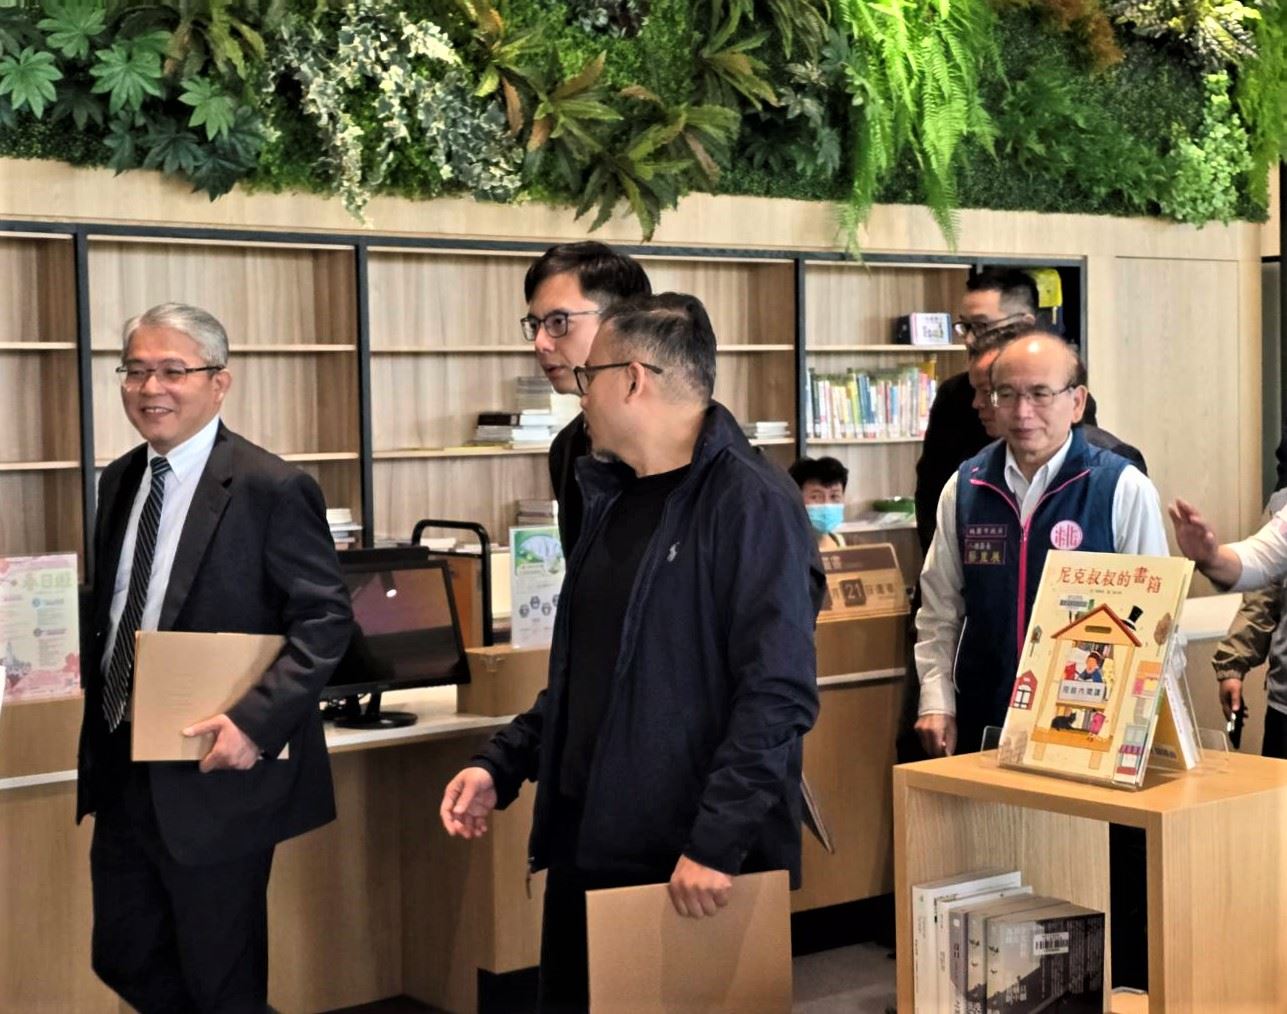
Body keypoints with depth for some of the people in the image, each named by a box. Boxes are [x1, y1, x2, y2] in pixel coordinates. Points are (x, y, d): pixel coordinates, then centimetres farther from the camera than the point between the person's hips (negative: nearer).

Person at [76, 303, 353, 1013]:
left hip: (214, 774, -7)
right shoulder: (119, 482, 10)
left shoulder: (272, 489, -13)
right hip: (123, 773, 7)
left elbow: (325, 620, -15)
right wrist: (97, 727, 8)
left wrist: (256, 719, -25)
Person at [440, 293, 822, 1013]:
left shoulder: (749, 502, -14)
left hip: (696, 869, -8)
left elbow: (779, 691, -21)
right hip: (589, 847, 8)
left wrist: (717, 843, -24)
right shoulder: (615, 501, 14)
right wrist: (501, 766, 10)